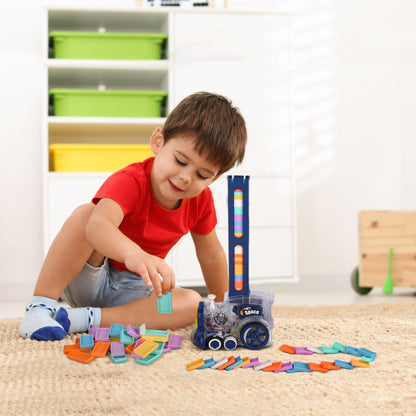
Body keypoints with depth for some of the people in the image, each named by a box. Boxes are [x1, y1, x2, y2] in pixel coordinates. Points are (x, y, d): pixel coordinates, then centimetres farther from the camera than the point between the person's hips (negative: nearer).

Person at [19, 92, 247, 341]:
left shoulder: (201, 200, -7)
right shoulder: (130, 182, -26)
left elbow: (211, 255, 9)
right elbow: (98, 225, -49)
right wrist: (135, 255, -69)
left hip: (130, 289, 6)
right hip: (85, 281, -5)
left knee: (192, 305, -23)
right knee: (85, 214, -32)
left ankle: (86, 319, -27)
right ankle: (40, 306, -30)